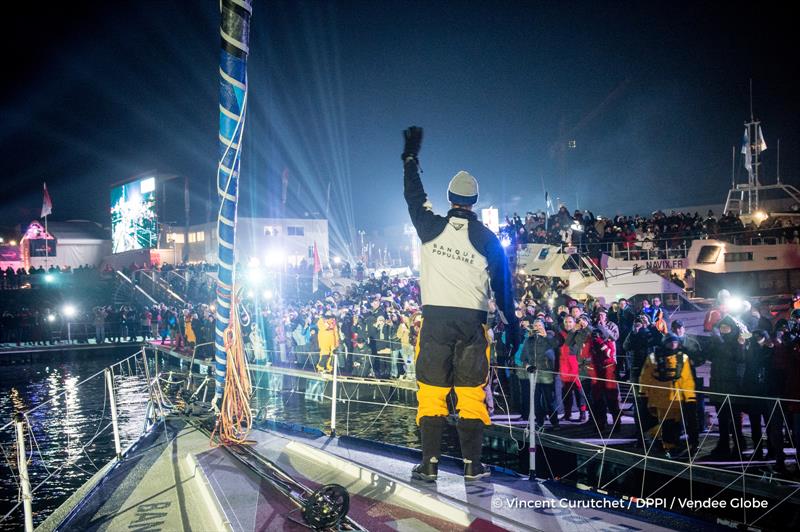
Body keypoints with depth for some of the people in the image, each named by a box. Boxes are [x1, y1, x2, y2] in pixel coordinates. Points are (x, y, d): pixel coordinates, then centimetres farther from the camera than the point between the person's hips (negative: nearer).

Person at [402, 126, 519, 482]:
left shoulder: (431, 227, 1)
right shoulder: (487, 238, 1)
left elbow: (414, 196, 18)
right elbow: (502, 284, 6)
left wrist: (411, 157, 31)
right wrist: (511, 325, 16)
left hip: (436, 318, 0)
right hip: (472, 320, 0)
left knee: (431, 391, 4)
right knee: (471, 393, 5)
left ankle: (430, 463, 5)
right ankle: (472, 465, 7)